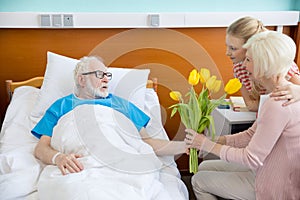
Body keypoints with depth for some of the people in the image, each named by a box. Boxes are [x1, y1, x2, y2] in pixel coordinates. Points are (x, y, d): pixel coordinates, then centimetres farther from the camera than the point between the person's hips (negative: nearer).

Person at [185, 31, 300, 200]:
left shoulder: (277, 105, -30)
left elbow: (252, 158, -26)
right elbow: (252, 135, 5)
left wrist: (208, 145, -16)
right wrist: (215, 140, -3)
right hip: (268, 172, 9)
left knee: (199, 181, 1)